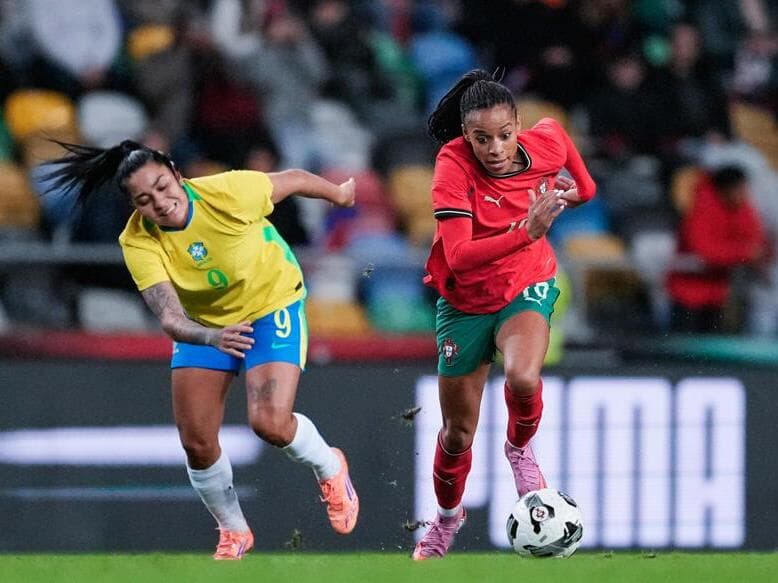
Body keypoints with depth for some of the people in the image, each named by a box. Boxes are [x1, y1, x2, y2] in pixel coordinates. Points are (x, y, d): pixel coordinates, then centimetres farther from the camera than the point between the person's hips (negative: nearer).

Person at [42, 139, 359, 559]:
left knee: (270, 424, -21)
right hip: (204, 324, 3)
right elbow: (169, 317, -36)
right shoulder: (137, 243, -26)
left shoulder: (230, 191, -31)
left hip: (273, 307, -3)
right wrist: (212, 338, -58)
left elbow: (293, 179, -11)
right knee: (197, 441, -2)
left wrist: (340, 194, 10)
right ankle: (233, 532, 26)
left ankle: (330, 469, 13)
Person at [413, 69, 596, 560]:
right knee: (458, 430, 10)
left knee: (523, 379, -32)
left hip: (527, 289, 1)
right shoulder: (453, 164, -26)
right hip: (465, 302, -1)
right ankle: (447, 518, 40)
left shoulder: (548, 142, -16)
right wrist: (526, 231, -44)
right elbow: (458, 255, -36)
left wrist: (565, 195, 0)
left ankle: (520, 449, 2)